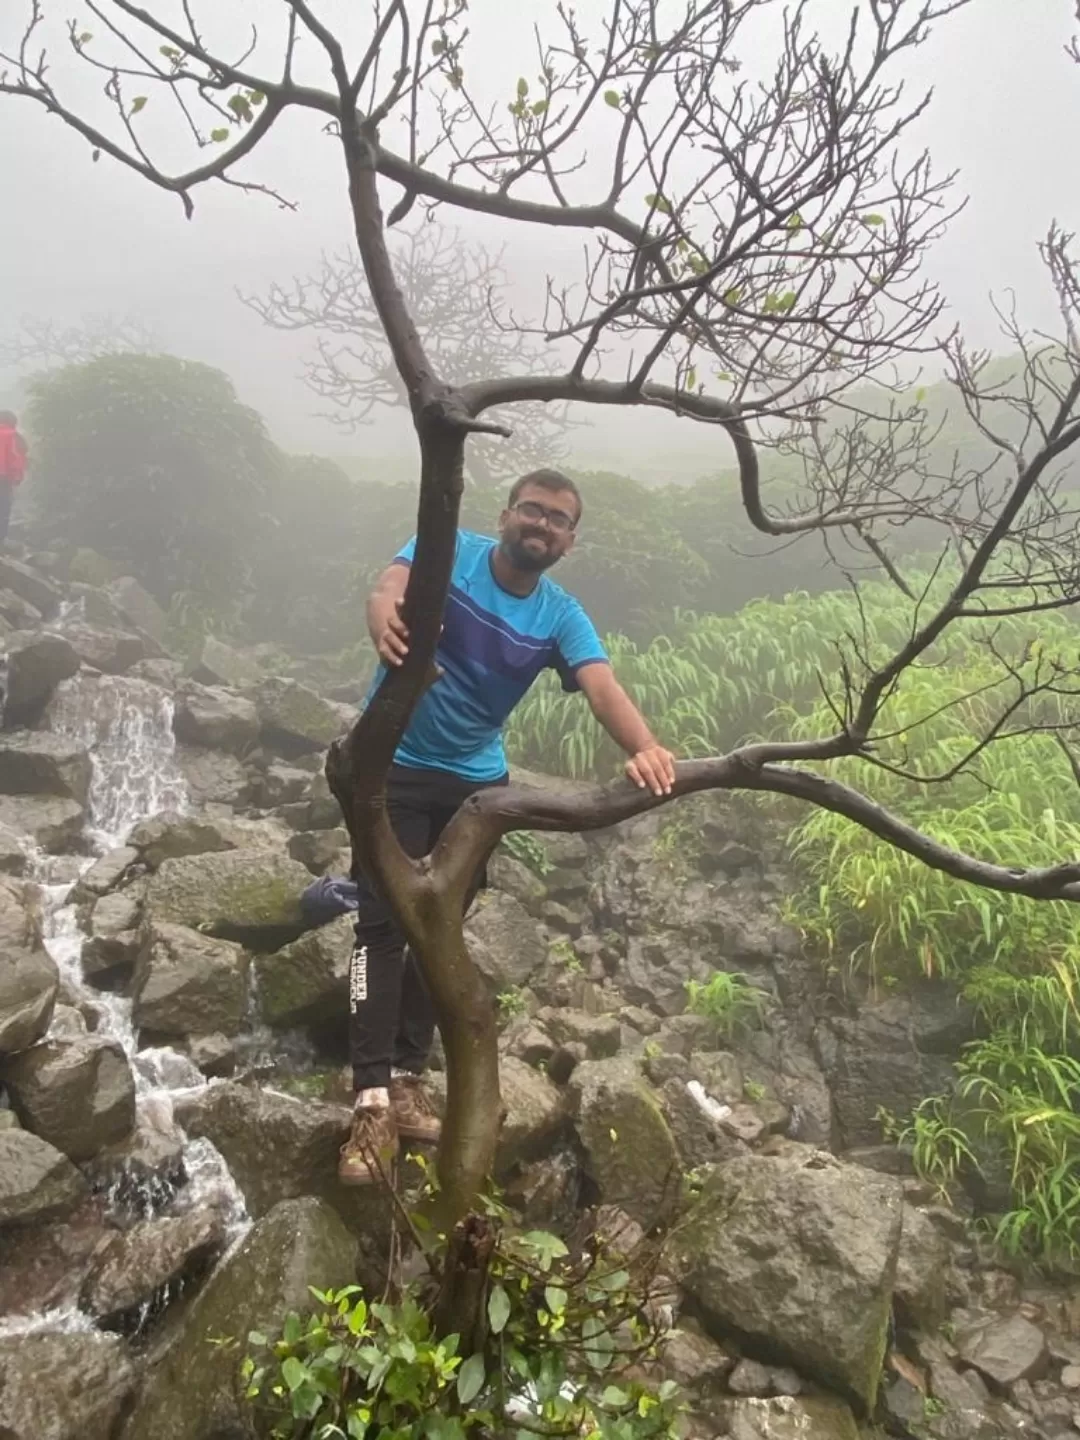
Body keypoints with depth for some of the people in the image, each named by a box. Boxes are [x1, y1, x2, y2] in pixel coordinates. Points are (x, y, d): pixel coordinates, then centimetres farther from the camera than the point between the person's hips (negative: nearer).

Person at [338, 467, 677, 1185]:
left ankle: (408, 1077, 23)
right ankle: (372, 1099, -6)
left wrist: (646, 747, -45)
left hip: (477, 782, 4)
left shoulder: (561, 616, -7)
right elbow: (389, 589, -31)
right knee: (384, 924, -9)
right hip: (395, 766, -3)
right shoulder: (449, 551, -11)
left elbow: (604, 687, -24)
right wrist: (386, 621, -57)